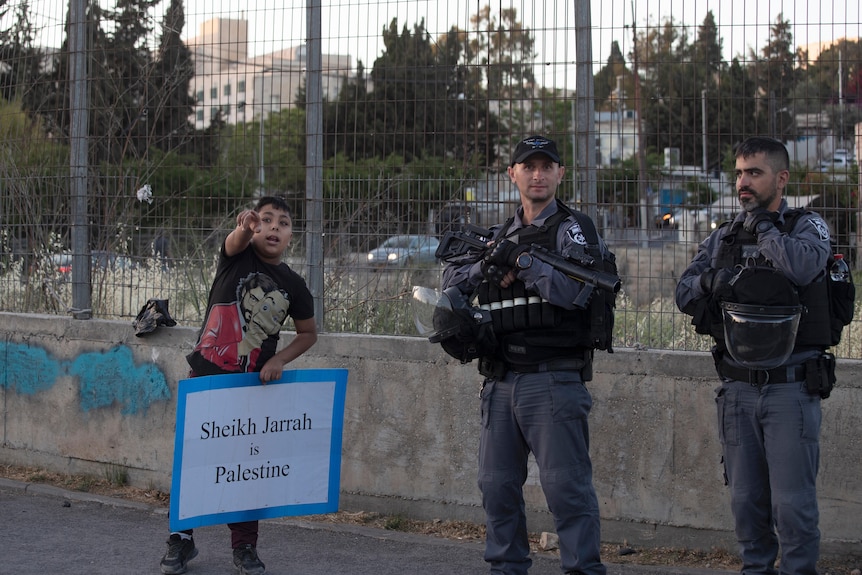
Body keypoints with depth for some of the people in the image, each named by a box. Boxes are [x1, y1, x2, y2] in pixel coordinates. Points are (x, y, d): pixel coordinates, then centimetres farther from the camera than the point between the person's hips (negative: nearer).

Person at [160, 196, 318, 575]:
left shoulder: (292, 285, 1)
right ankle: (181, 540, 18)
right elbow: (236, 242, -31)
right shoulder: (238, 256, -6)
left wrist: (279, 360, -5)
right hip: (207, 376, -2)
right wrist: (246, 227, -55)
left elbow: (308, 333, 12)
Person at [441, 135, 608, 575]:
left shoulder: (569, 231, -1)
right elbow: (451, 280, 14)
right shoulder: (501, 236, 19)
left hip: (552, 380, -7)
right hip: (500, 382, 7)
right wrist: (487, 269, -4)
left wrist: (519, 261, -12)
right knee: (497, 485, 11)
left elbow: (569, 288, -17)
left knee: (565, 484, -9)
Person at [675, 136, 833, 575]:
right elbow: (683, 295, 6)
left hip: (791, 388, -4)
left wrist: (763, 224, -8)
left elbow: (801, 267, -21)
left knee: (793, 502, -6)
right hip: (738, 389, 4)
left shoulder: (807, 228, 1)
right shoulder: (721, 239, 13)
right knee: (747, 501, 9)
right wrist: (709, 281, -15)